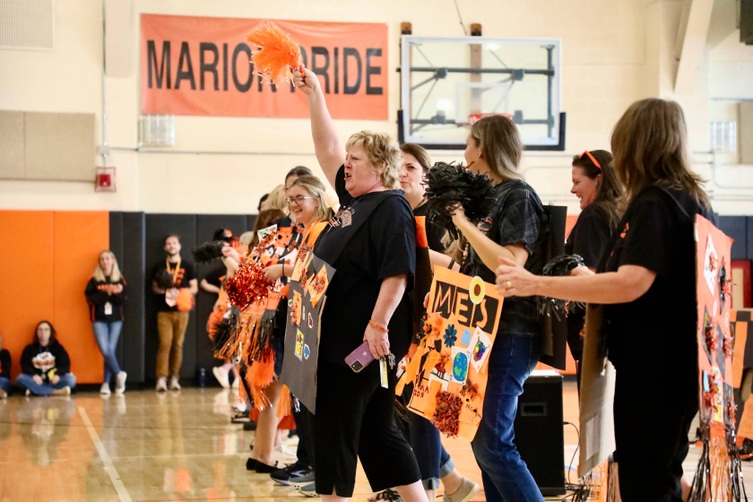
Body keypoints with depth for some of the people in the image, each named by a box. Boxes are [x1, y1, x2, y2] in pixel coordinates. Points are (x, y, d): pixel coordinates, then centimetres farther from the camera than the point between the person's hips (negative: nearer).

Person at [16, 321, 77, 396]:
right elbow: (25, 365, -3)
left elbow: (65, 364, -2)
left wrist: (57, 374, -24)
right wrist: (34, 375, -24)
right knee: (20, 378, -30)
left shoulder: (58, 347, 9)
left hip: (53, 380, 0)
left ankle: (35, 391, -32)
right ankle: (55, 392, -38)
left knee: (71, 379, -28)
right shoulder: (29, 349, 10)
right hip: (36, 380, 0)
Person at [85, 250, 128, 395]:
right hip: (99, 319, -1)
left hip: (116, 319, 1)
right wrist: (108, 293, -19)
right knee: (105, 350, -13)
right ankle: (119, 375, 3)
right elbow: (90, 298, -11)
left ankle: (106, 383, 8)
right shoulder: (94, 280, 2)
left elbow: (122, 299, -4)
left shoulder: (119, 280, 6)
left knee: (111, 350, 1)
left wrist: (113, 293, -22)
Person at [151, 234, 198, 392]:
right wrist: (162, 290, -10)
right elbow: (154, 287, 13)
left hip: (181, 311, 0)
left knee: (178, 344, 2)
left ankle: (174, 378, 8)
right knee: (165, 344, -10)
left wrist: (180, 293, -12)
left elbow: (194, 288, 6)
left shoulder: (187, 266, 7)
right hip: (164, 312, 0)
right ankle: (161, 379, -12)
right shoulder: (159, 267, 10)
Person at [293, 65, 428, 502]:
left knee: (335, 431, -2)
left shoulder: (390, 208, -13)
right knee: (376, 431, 12)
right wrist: (314, 95, 15)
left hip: (364, 342, -9)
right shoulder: (353, 200, 13)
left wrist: (378, 325, -27)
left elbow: (397, 273, -21)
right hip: (338, 338, 9)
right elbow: (328, 149, 19)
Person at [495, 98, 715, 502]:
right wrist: (592, 280, 29)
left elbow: (632, 284, -28)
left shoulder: (654, 203, -16)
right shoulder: (695, 201, 12)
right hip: (679, 362, 10)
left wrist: (537, 285, -29)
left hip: (651, 367, -10)